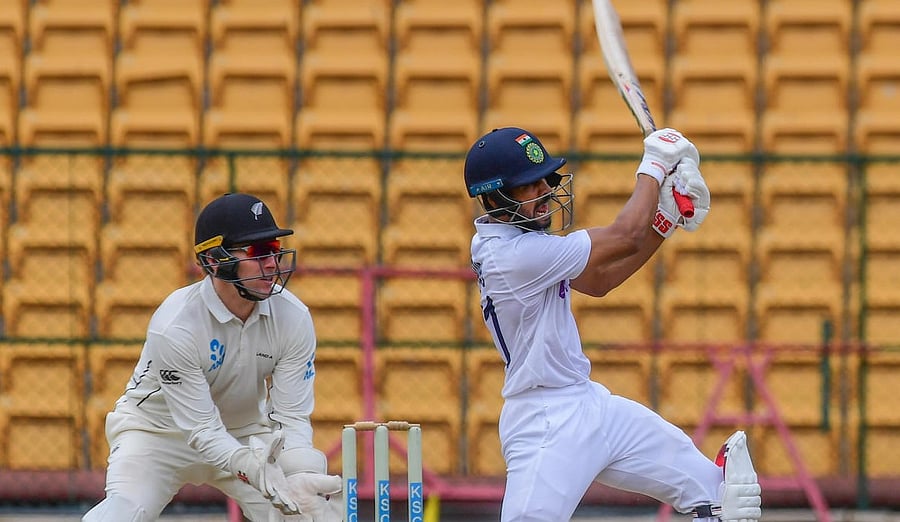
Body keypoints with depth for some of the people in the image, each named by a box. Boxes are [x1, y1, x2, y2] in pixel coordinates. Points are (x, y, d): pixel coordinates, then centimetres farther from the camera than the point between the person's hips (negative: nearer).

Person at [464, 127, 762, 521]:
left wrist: (667, 220, 1)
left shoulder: (505, 236, 6)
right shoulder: (516, 253, -24)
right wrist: (654, 165, -4)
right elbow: (626, 237, -19)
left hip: (588, 401, 10)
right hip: (545, 425, -10)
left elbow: (596, 281, 10)